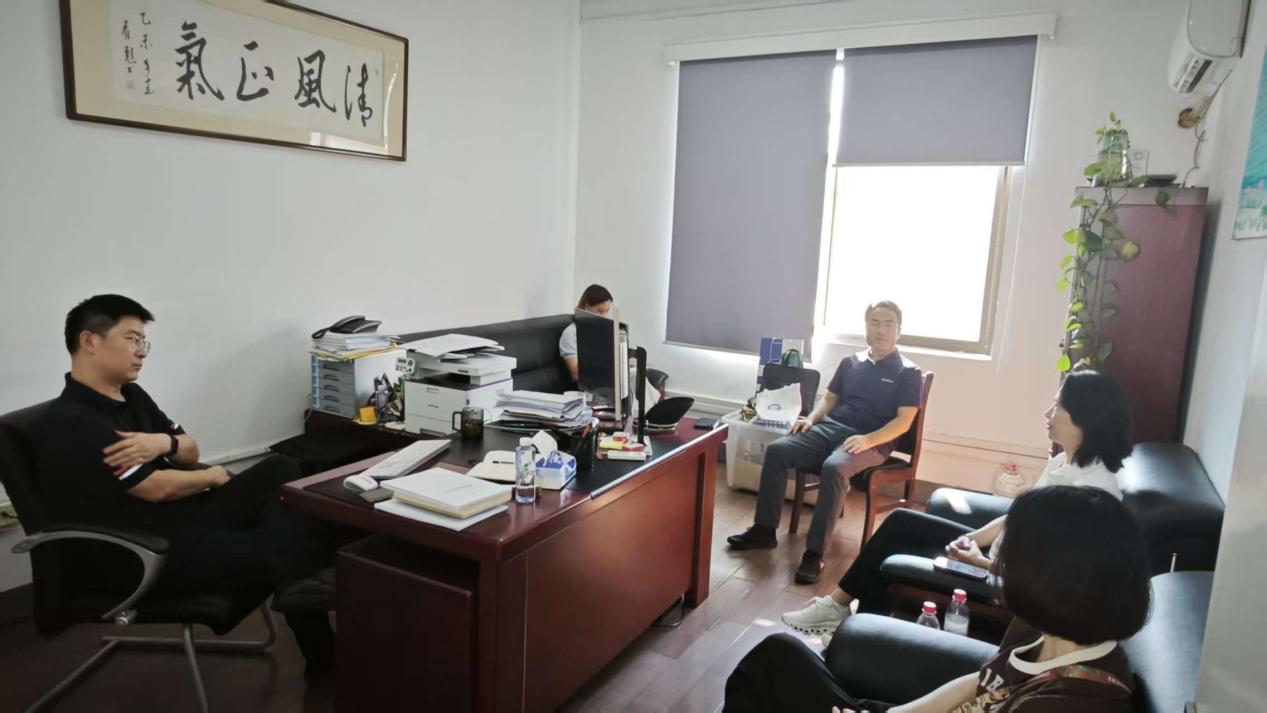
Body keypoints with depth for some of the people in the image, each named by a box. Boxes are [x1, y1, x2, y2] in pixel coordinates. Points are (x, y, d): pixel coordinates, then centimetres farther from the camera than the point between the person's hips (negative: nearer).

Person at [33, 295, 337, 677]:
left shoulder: (131, 396, 11)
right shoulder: (72, 423, -18)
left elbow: (191, 451, 12)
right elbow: (158, 488, -22)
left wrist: (165, 442, -12)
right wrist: (214, 477, -2)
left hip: (183, 514, 9)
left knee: (280, 470, -8)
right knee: (280, 557, -16)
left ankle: (297, 583, -20)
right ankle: (320, 651, 3)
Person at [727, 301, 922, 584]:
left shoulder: (908, 372, 3)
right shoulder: (850, 362, 18)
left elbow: (903, 421, -6)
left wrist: (868, 440, -22)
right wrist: (811, 419, 0)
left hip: (871, 441, -5)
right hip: (829, 429, 5)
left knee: (833, 468, -37)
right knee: (777, 450, -18)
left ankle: (814, 552, -33)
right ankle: (764, 530, -10)